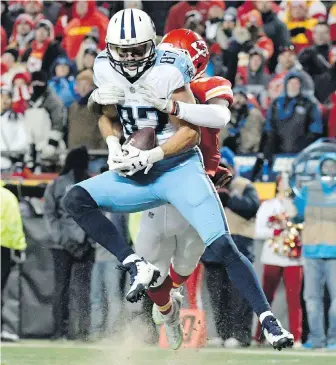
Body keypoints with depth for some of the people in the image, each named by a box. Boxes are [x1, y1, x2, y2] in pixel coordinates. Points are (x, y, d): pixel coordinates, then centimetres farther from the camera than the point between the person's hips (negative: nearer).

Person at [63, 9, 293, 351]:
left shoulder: (167, 71, -17)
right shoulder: (106, 68, -1)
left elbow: (190, 132, -16)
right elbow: (106, 115, 15)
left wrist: (151, 155, -26)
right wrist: (113, 145, -5)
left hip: (180, 169, -6)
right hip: (139, 177, 6)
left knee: (223, 247, -16)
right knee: (76, 199, -13)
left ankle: (268, 320, -12)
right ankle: (137, 267, -13)